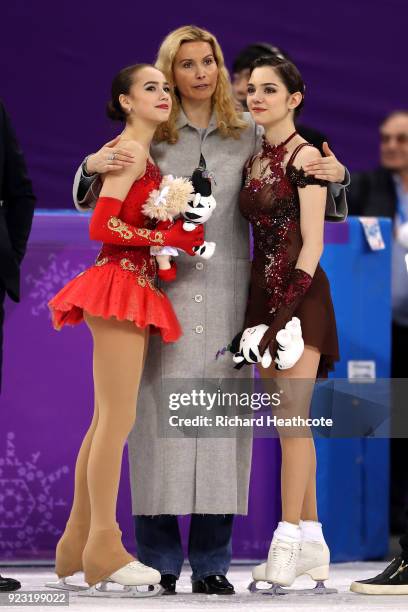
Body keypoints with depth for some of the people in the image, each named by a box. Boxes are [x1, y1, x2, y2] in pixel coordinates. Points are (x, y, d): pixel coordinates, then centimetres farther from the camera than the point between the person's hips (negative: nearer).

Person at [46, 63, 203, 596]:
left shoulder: (142, 153, 19)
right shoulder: (131, 150, -9)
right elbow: (101, 227, -16)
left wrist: (176, 242, 3)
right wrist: (168, 238, -15)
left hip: (134, 288, 10)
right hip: (119, 285, -10)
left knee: (106, 422, 10)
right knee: (117, 419, -9)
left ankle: (78, 546, 14)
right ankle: (103, 551, -7)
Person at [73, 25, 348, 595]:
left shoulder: (248, 134, 11)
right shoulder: (150, 137, 7)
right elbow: (92, 203, 12)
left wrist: (335, 176, -2)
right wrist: (93, 168, -9)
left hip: (226, 288, 1)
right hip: (164, 286, -1)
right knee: (160, 410, -5)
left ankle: (211, 561, 5)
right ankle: (159, 561, 2)